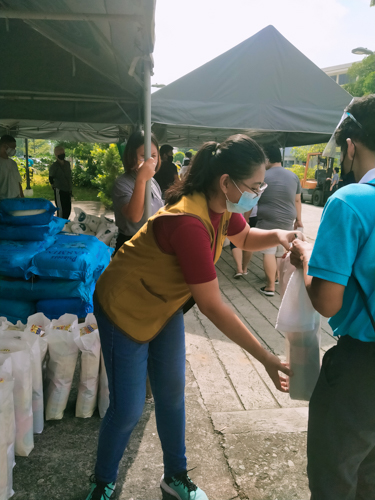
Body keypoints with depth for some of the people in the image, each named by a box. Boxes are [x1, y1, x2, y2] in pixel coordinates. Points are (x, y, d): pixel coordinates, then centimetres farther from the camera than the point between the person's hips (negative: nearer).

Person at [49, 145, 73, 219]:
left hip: (68, 191, 7)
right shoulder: (54, 166, -10)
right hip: (60, 191, -7)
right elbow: (51, 179, -5)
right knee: (61, 210, -5)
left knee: (68, 209, 12)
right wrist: (54, 187, -5)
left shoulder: (67, 163, 10)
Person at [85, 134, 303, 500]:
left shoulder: (223, 207, -11)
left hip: (165, 306, 8)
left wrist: (276, 236, -11)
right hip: (125, 308, -8)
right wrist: (266, 359, -27)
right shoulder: (188, 223, -37)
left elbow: (245, 239, 12)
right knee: (128, 409, 1)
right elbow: (212, 307, -33)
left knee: (171, 392, 15)